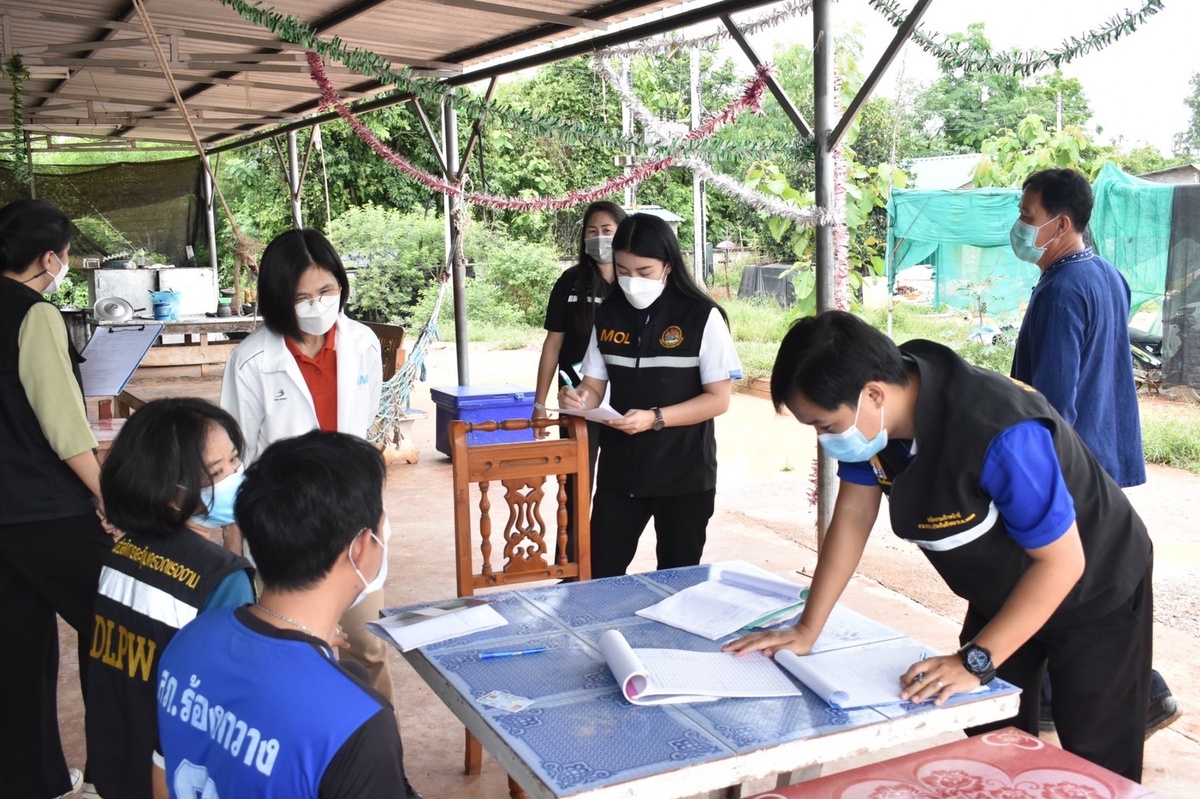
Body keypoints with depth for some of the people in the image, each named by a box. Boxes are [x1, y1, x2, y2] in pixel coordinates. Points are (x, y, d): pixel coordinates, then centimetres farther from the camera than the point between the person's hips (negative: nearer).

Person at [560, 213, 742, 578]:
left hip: (684, 473, -3)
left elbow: (718, 399, -11)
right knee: (600, 572, 5)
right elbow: (595, 387, 7)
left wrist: (654, 419, -23)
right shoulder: (608, 315, 3)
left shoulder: (702, 317, -10)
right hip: (619, 469, 3)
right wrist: (577, 398, -16)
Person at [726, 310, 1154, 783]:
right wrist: (806, 630, -9)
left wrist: (975, 661, -33)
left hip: (1092, 590, -6)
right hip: (1002, 593, 7)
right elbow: (853, 514, -7)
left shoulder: (1001, 436, -39)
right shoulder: (869, 414, -17)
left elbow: (1062, 561, -32)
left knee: (1095, 767, 2)